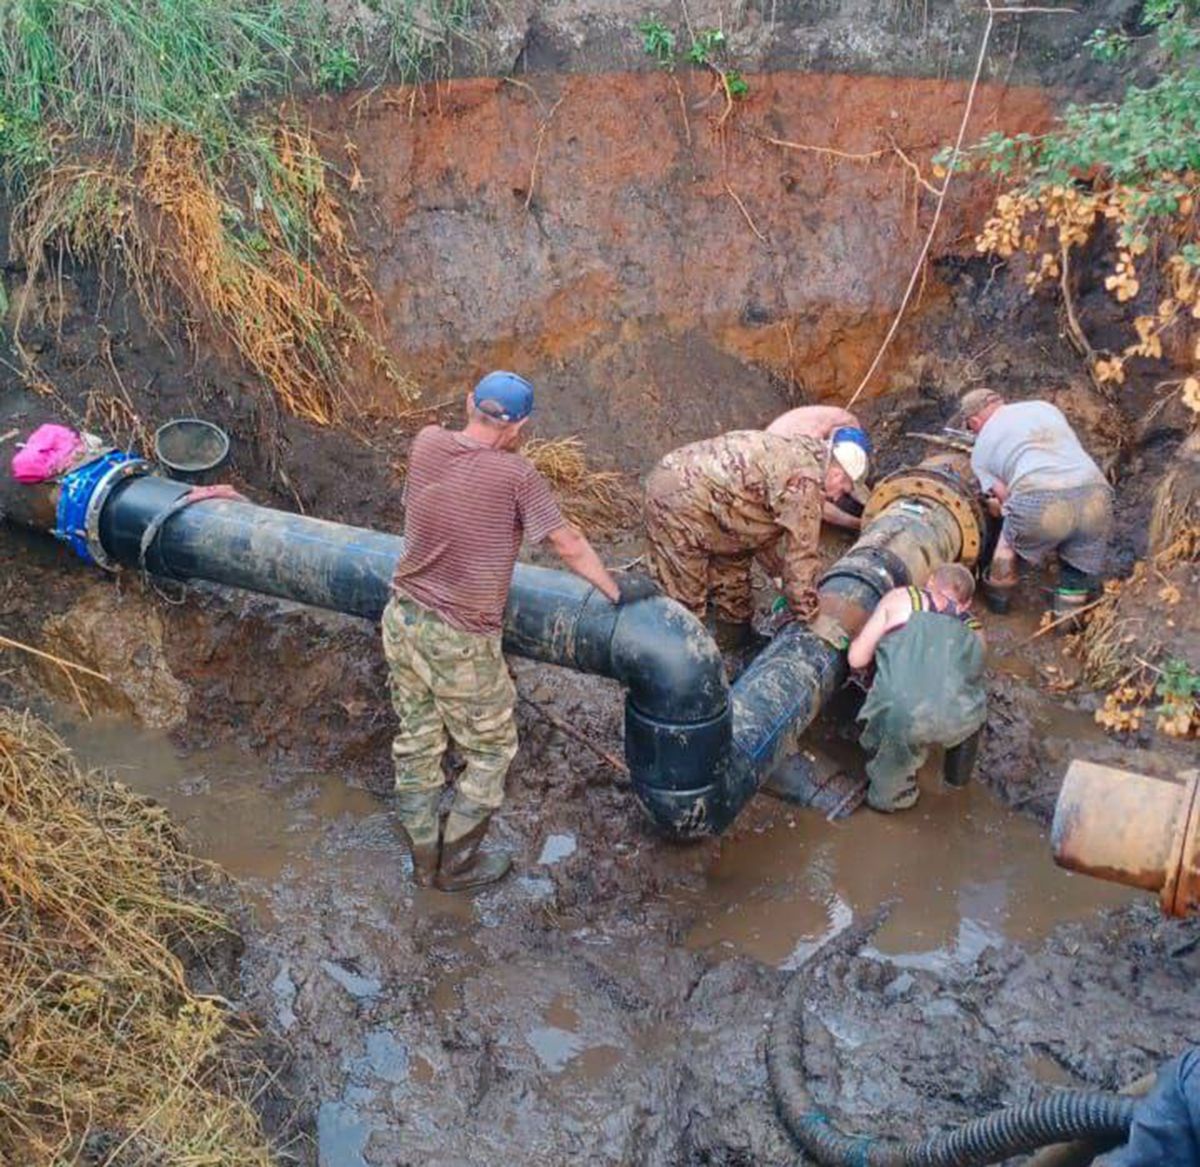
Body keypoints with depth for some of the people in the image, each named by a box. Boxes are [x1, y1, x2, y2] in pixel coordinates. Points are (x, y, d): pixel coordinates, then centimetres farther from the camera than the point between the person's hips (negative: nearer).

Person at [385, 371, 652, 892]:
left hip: (402, 620, 6)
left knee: (417, 743, 20)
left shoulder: (426, 443, -4)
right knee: (491, 751, 15)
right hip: (461, 644, -6)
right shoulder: (516, 476, -18)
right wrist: (617, 591, 6)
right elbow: (568, 545, -8)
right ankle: (458, 863, 27)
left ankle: (424, 859, 35)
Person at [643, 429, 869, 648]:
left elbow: (768, 526, 27)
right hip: (681, 500, -11)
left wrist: (782, 571, 31)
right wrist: (808, 616, 3)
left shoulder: (794, 453, 17)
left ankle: (734, 633, 35)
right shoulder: (806, 483, -12)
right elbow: (800, 553, -8)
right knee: (682, 595, -2)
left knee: (732, 561, 22)